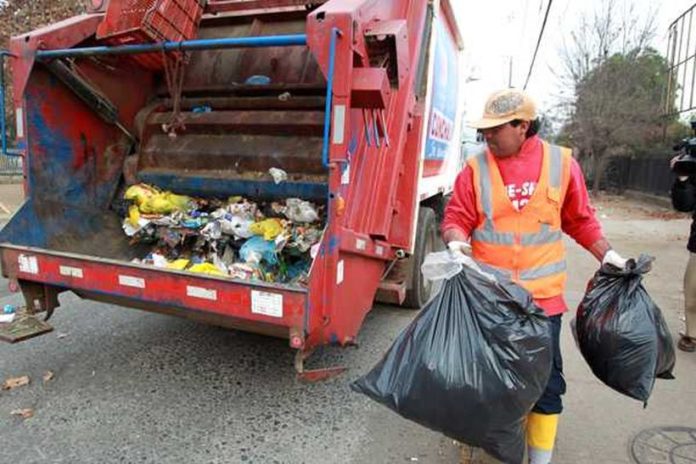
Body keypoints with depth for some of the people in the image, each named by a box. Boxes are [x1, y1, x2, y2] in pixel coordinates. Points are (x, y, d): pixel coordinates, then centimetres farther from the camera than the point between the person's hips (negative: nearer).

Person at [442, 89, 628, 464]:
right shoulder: (476, 169, -2)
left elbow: (580, 220, 13)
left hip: (543, 296, 0)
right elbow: (456, 218, -1)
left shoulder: (561, 163, 1)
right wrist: (456, 242, -22)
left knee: (546, 382, 9)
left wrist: (608, 256, 12)